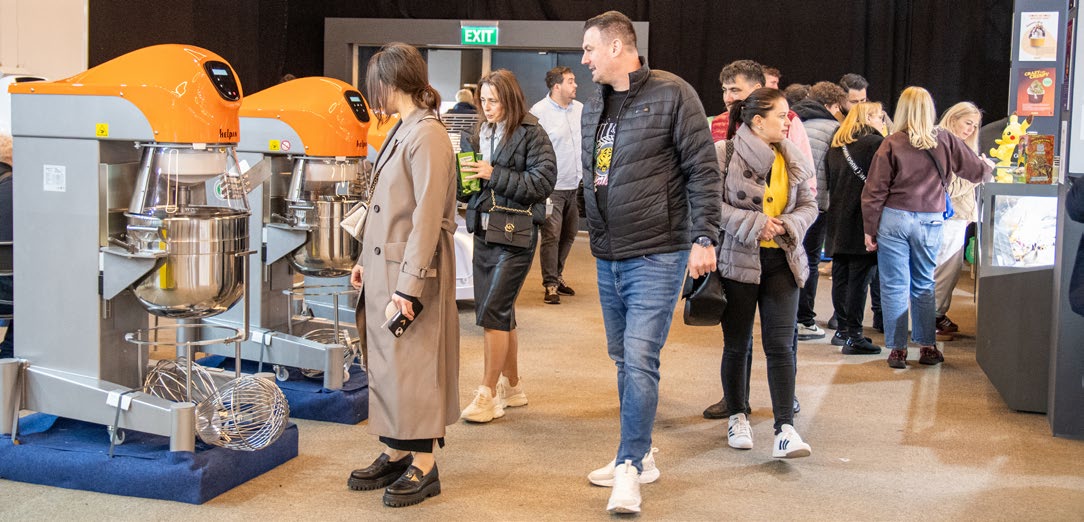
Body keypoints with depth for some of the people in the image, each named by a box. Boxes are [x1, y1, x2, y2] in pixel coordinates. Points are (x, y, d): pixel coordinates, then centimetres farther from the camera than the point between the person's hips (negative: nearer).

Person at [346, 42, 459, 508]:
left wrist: (409, 288, -22)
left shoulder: (427, 135, -16)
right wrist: (367, 261, 17)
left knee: (412, 365, 0)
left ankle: (423, 466, 11)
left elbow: (427, 217, -20)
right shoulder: (401, 131, 11)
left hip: (412, 271, -9)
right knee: (386, 362, 13)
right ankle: (396, 453, 24)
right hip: (384, 267, 9)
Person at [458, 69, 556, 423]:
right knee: (500, 313, 12)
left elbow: (543, 182, -16)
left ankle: (488, 393, -2)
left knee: (492, 312, -11)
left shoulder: (531, 135, -7)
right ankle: (512, 387, 25)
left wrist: (495, 175, -19)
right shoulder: (479, 135, 12)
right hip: (484, 232, 7)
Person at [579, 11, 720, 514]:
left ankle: (630, 466, -3)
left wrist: (704, 238, -14)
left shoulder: (672, 94, -8)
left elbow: (703, 170, -9)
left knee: (639, 359, -11)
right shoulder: (593, 107, 13)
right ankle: (640, 456, 23)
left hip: (656, 254, -7)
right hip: (608, 256, 7)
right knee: (622, 358, 12)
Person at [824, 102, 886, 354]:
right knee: (859, 277, -4)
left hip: (837, 220, 7)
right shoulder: (876, 143, -9)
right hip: (862, 220, -7)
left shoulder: (835, 146, 12)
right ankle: (854, 336, -3)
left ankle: (842, 330, 22)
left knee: (840, 275, 13)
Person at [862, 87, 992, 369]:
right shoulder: (945, 142, 0)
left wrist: (870, 229, 0)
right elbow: (976, 171, 10)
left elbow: (875, 191, -7)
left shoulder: (892, 144, -6)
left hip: (894, 219, -2)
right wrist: (989, 165, 34)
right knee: (924, 285, 16)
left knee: (894, 286, 4)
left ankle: (898, 349, 7)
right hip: (930, 222, 2)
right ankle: (927, 346, 20)